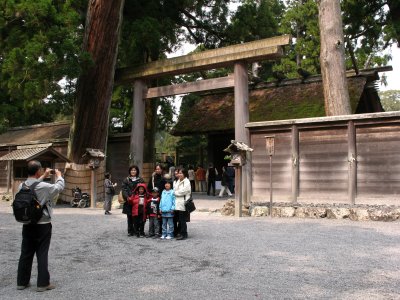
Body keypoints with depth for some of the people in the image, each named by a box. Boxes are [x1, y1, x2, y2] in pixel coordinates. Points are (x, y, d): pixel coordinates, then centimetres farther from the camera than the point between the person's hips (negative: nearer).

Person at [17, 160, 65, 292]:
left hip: (27, 225, 5)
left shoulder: (22, 186, -3)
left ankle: (22, 282, 24)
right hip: (42, 226, -5)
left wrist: (44, 176, 24)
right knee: (42, 255, 2)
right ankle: (43, 283, 8)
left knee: (26, 254, 14)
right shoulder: (44, 187, -19)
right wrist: (59, 176, 15)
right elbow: (59, 187, -2)